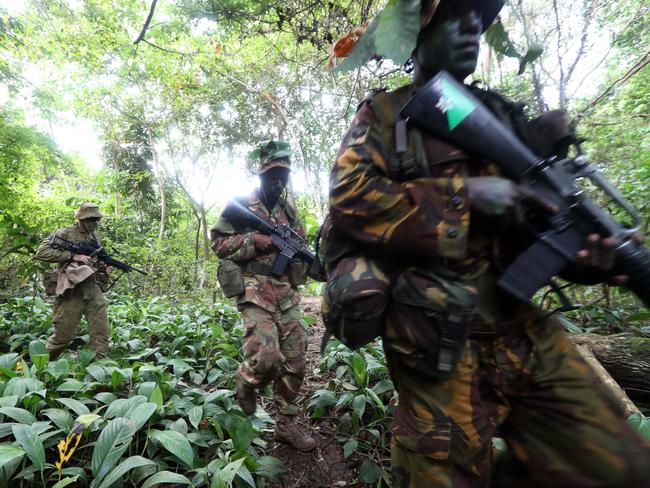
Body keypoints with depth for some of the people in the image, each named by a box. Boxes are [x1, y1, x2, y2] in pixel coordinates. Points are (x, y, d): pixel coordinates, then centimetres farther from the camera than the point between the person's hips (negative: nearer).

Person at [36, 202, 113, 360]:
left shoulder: (95, 238, 15)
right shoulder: (65, 233, -2)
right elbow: (42, 252, -11)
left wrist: (104, 269, 3)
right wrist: (73, 255, -17)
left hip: (93, 289, 5)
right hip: (71, 291, -5)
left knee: (101, 331, -1)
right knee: (64, 334, 4)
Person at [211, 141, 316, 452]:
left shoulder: (289, 210, 15)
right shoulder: (240, 205, 0)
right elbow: (219, 243, -2)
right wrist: (253, 241, -14)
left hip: (286, 293, 6)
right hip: (255, 292, -5)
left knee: (294, 363, 5)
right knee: (267, 358, -17)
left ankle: (286, 425, 24)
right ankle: (245, 384, 20)